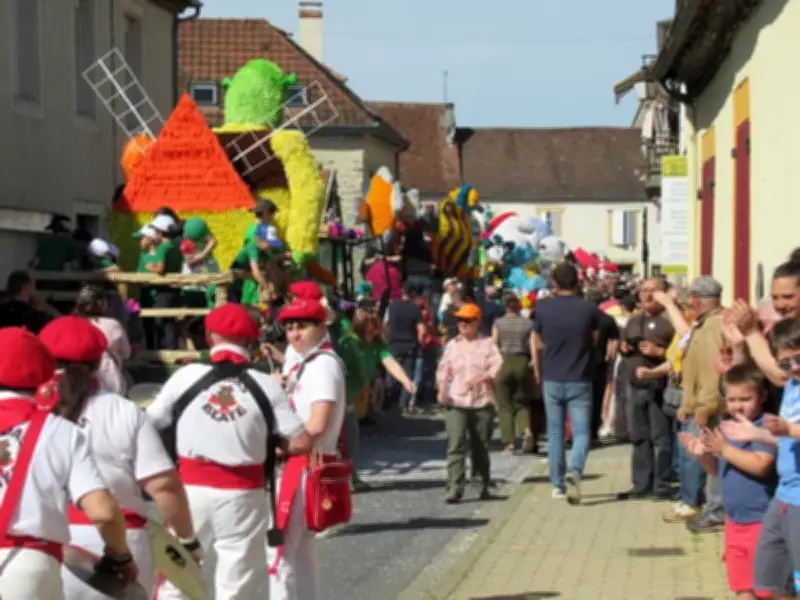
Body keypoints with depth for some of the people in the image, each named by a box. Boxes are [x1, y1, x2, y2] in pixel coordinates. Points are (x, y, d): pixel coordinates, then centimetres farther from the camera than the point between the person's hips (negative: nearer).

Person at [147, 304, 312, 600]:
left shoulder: (186, 376, -4)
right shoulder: (265, 385, -4)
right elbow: (302, 442, -4)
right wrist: (271, 449, 14)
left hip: (192, 491, 0)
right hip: (242, 496, 0)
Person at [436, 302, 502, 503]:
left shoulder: (488, 344, 6)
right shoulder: (452, 345, 13)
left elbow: (497, 367, -6)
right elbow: (444, 369, 13)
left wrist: (482, 378, -22)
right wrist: (441, 390, -4)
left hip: (482, 402, -1)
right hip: (455, 403, 1)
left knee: (481, 447, 8)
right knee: (455, 445, -12)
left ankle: (483, 486, 21)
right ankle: (454, 488, -15)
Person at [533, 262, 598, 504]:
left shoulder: (543, 308, -4)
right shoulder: (589, 309, -7)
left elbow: (538, 346, 4)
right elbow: (595, 341, 5)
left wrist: (539, 374, 17)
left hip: (552, 380, 2)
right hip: (579, 381, -2)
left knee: (555, 433, 13)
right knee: (581, 432, 2)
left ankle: (558, 484, 17)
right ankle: (574, 470, -24)